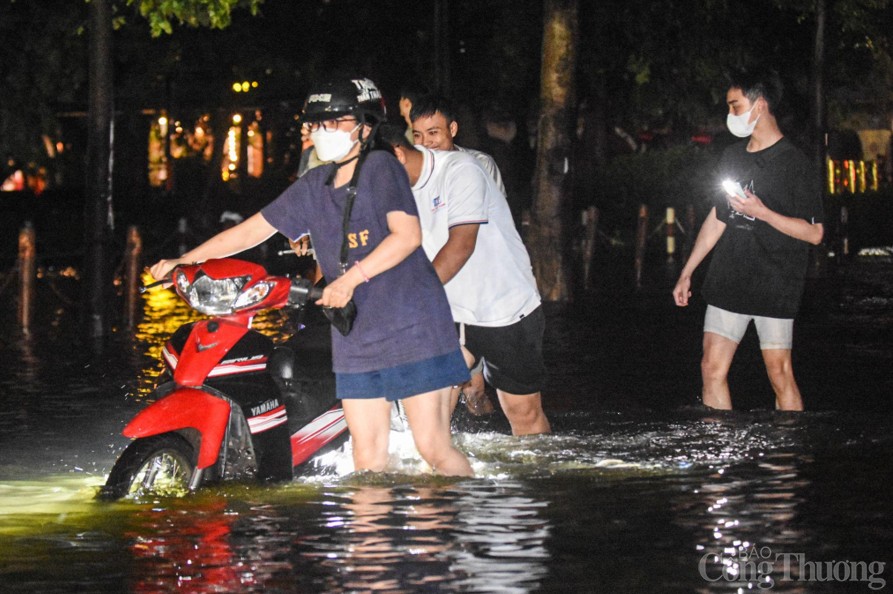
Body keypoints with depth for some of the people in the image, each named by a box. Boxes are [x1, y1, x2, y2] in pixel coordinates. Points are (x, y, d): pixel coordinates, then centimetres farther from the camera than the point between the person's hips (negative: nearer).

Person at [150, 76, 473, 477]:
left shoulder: (381, 167, -4)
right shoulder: (314, 186, 14)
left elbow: (408, 234, -16)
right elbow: (253, 230, 17)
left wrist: (351, 278, -23)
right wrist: (184, 260, 11)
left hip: (411, 327, -6)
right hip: (355, 336, 6)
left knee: (433, 447, -8)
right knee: (367, 459, 2)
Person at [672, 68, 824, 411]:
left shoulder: (793, 163, -8)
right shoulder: (733, 157, 12)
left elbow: (814, 233, -9)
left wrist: (762, 212, -19)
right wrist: (686, 273, 19)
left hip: (774, 287, -6)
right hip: (728, 281, 6)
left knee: (779, 373, -3)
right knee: (712, 370, 1)